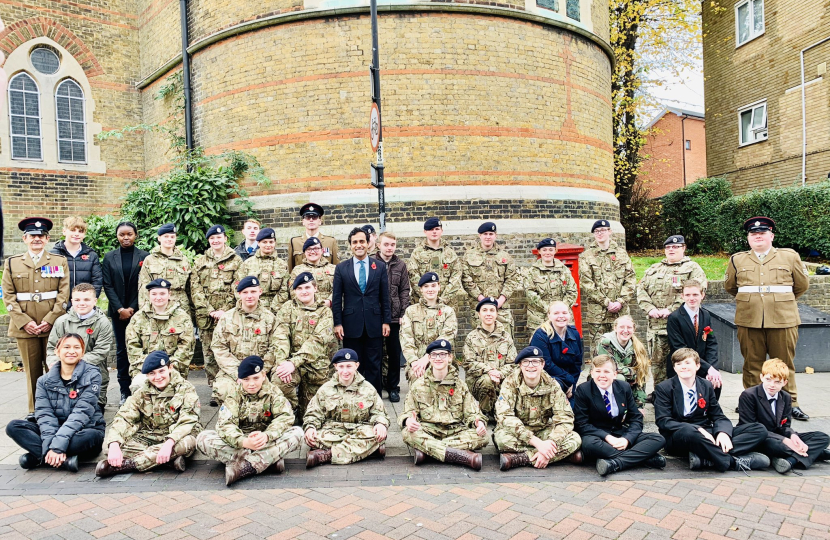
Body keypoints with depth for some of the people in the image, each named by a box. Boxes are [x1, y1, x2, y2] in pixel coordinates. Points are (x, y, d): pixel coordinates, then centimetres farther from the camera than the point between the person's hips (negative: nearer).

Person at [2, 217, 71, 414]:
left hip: (53, 325, -1)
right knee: (32, 370, 5)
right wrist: (24, 322, -7)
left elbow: (64, 294, 1)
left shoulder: (59, 262, 8)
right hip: (25, 327, 1)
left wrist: (50, 320, -9)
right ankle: (34, 411, 15)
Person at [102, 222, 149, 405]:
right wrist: (120, 309, -7)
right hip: (118, 311, 2)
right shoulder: (109, 257, 7)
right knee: (121, 350, 5)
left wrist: (132, 308, -8)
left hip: (138, 311, -2)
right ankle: (124, 392, 10)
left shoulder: (144, 257, 1)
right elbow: (107, 285, 3)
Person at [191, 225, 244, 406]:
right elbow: (195, 288, 6)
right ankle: (215, 389, 9)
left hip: (228, 314, -2)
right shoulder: (200, 261, 14)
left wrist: (225, 310, -10)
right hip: (205, 316, 2)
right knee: (209, 353, 2)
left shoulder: (236, 261, 8)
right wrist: (209, 310, -6)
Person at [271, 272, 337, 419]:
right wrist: (282, 363, -22)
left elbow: (317, 341, -10)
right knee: (278, 380, -33)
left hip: (317, 365, 0)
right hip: (290, 361, 0)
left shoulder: (325, 312, 5)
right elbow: (280, 336, -4)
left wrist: (294, 362, -23)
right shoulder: (288, 308, 10)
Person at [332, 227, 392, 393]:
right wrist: (337, 323, -4)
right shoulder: (341, 268, 3)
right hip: (351, 324, 0)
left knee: (374, 365, 7)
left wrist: (386, 321, 1)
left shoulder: (380, 266, 4)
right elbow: (336, 298, 2)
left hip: (374, 324, 0)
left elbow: (385, 297, 5)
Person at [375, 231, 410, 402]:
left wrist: (403, 313, -3)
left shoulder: (400, 265, 4)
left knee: (395, 353, 6)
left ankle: (393, 386, 18)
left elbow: (404, 291, 4)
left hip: (394, 316, 1)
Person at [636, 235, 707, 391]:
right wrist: (649, 308, -4)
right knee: (656, 360, 7)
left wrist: (671, 309, -16)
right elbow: (641, 289, 14)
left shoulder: (692, 268, 5)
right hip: (655, 324, 4)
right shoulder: (654, 269, 20)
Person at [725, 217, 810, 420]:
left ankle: (791, 403, 17)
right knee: (752, 365, 7)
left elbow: (802, 284, 16)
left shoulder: (790, 257, 6)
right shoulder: (737, 260, 9)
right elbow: (729, 286, 23)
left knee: (785, 364, 6)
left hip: (783, 320, -1)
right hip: (749, 320, 1)